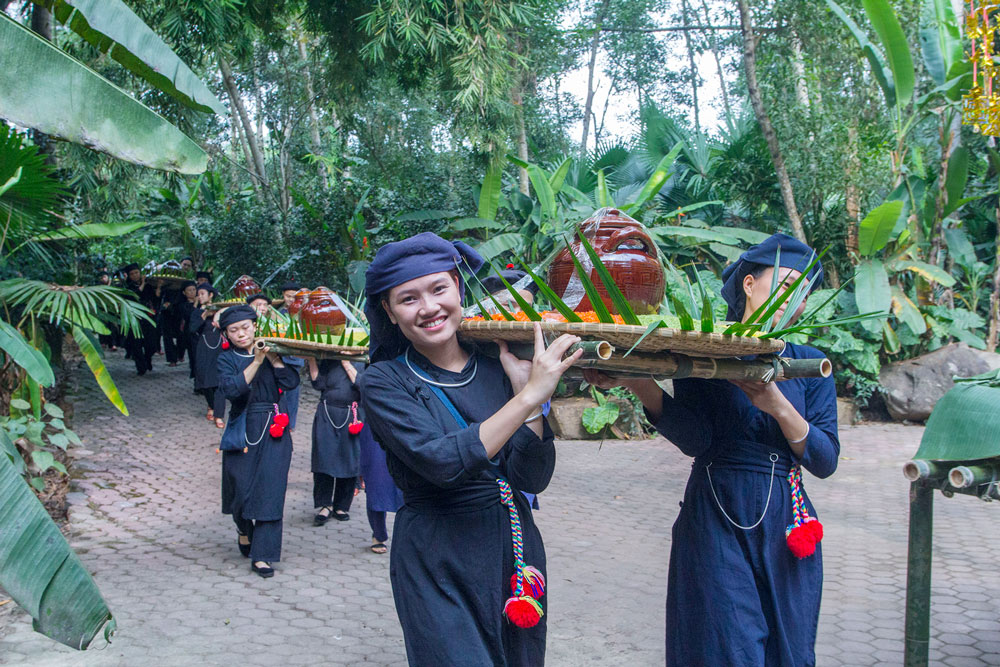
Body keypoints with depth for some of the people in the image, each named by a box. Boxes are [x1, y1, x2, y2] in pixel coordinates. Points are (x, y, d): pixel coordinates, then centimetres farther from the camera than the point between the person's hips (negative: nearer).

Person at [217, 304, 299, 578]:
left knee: (270, 490, -5)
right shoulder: (227, 359, 4)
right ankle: (244, 527, 36)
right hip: (242, 430, 0)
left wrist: (273, 356, -12)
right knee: (241, 487, 1)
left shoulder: (269, 351, 7)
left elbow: (291, 381, -6)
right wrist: (256, 362, -21)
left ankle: (262, 555, 0)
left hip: (274, 431, 1)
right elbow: (230, 389, -16)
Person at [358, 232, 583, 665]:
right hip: (437, 566, -4)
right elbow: (443, 463, -25)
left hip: (516, 548, 4)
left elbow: (533, 478, -6)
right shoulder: (384, 382, -8)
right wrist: (529, 396, -26)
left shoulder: (497, 364, 0)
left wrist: (525, 385, -15)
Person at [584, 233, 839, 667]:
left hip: (785, 530, 4)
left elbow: (826, 461, 0)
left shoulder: (810, 366, 9)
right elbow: (696, 439, -15)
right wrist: (637, 383, -28)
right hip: (716, 522, -3)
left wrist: (778, 406, -15)